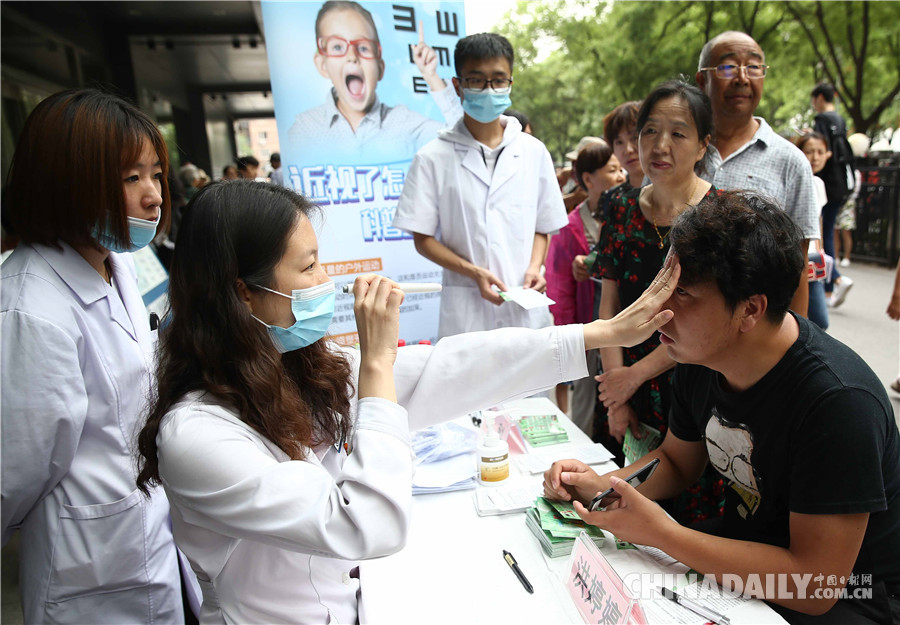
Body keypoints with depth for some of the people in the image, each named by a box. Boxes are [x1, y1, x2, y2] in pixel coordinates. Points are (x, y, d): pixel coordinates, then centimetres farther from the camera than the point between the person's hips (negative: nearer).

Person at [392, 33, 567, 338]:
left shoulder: (534, 153, 10)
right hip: (466, 310, -2)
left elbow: (542, 227, 14)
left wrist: (534, 267, -5)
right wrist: (474, 272, -13)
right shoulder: (433, 158, 1)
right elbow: (423, 238, 0)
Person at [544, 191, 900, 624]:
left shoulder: (837, 401, -30)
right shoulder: (699, 357, -9)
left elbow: (813, 585, -28)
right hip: (743, 547, 6)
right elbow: (677, 462, 7)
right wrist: (601, 486, -11)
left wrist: (658, 533, -28)